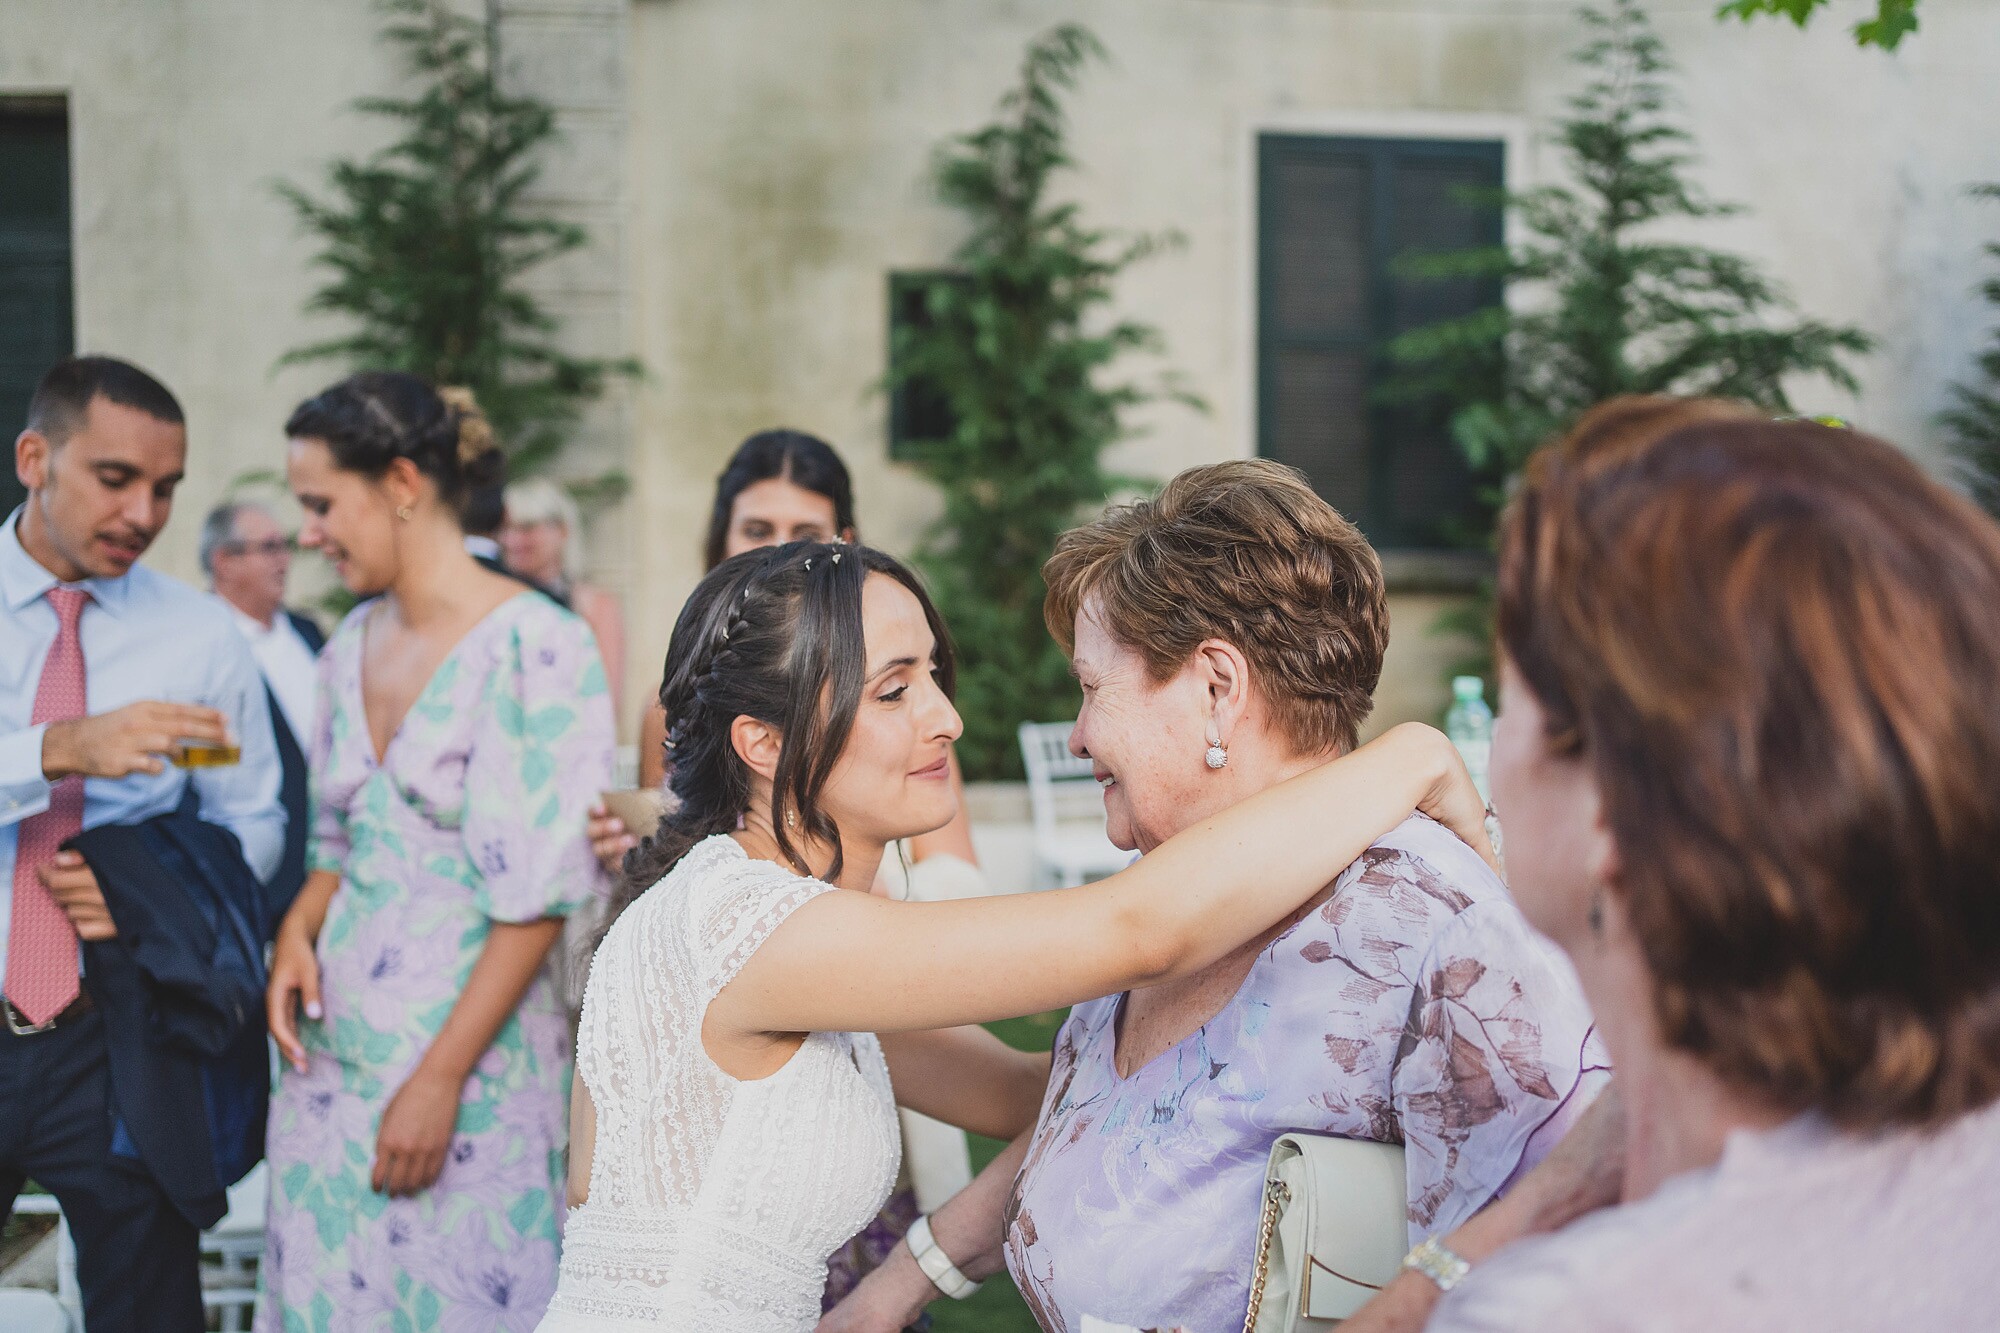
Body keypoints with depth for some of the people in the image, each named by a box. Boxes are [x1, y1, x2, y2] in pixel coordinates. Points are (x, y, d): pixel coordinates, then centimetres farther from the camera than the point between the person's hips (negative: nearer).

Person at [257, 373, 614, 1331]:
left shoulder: (535, 646, -12)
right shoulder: (350, 647, 10)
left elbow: (543, 896, -14)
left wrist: (439, 1078, -16)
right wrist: (297, 927, 1)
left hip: (473, 1059, -6)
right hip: (333, 1050, 6)